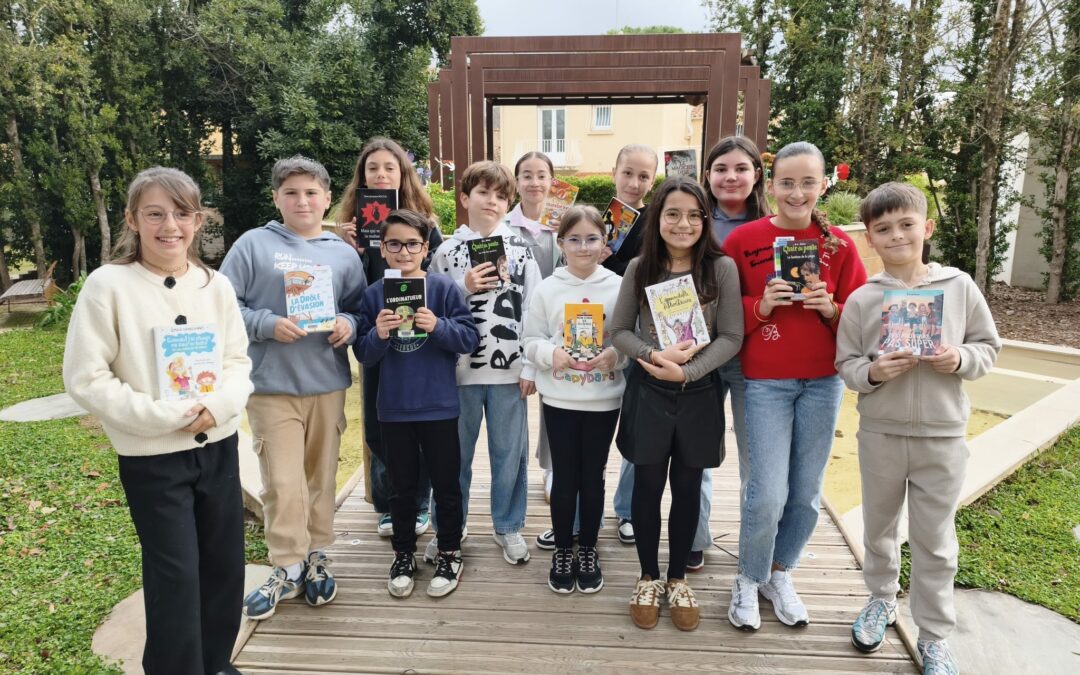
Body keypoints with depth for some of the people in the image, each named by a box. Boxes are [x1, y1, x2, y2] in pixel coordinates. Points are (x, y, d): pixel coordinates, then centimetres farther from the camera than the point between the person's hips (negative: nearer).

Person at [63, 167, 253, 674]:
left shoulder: (215, 285, 1)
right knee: (175, 574, 3)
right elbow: (84, 377, -11)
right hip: (151, 456, -4)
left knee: (225, 565, 14)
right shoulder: (108, 285, -10)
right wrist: (161, 416, -19)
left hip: (218, 446, 4)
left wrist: (218, 405, -14)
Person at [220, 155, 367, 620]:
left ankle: (316, 556, 30)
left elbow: (360, 309, 13)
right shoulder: (254, 244, 1)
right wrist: (267, 324, -16)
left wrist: (348, 325, -9)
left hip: (328, 384, 3)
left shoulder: (343, 253, 8)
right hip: (271, 384, -3)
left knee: (321, 476, 13)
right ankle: (288, 567, 15)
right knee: (283, 482, -3)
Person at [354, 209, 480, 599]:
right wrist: (378, 335, -19)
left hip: (439, 406, -2)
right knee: (402, 486, 16)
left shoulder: (444, 289, -6)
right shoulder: (374, 294, 1)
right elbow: (363, 355, 1)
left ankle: (449, 553, 29)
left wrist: (438, 327, -25)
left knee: (446, 484, 11)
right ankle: (404, 554, 33)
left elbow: (471, 339, -9)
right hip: (394, 408, 2)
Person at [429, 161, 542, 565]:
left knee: (509, 452, 10)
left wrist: (530, 367, -5)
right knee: (455, 453, 12)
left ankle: (508, 527, 28)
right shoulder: (446, 252, 3)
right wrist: (464, 288, -14)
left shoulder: (520, 250, 2)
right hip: (460, 367, 0)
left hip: (509, 368, 0)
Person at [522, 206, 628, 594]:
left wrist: (616, 354, -20)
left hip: (604, 400, 0)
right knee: (565, 478, 9)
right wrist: (551, 353, -19)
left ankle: (588, 552, 30)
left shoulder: (619, 287, -4)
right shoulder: (547, 289, -3)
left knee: (593, 478, 13)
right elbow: (531, 340, 1)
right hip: (559, 400, 0)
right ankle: (562, 552, 28)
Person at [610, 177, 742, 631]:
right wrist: (656, 355, -17)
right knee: (648, 485, 10)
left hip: (699, 395, 0)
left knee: (687, 488, 12)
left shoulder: (721, 267, -7)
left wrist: (686, 371, -18)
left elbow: (732, 337, -7)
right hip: (649, 393, 1)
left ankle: (678, 579, 32)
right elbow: (619, 331, 0)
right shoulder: (639, 268, -3)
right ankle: (648, 578, 30)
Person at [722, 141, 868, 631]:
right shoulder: (743, 239, -3)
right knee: (768, 493, -6)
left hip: (823, 381, 3)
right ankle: (748, 581, 21)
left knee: (806, 493, 10)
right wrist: (761, 305, -17)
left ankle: (780, 575, 35)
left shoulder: (839, 245, 2)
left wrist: (831, 309, -14)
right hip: (766, 382, -2)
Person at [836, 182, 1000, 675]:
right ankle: (881, 598, 42)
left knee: (934, 540, 9)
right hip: (880, 432, 1)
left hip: (943, 435, 0)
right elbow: (846, 365, -2)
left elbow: (989, 347, 3)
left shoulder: (959, 286, -4)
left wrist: (960, 359, -17)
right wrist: (873, 372, -21)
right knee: (879, 525, 18)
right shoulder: (861, 300, -6)